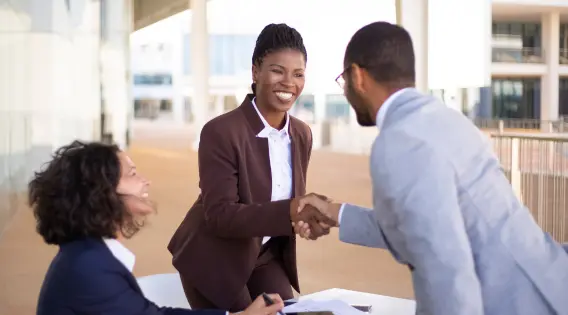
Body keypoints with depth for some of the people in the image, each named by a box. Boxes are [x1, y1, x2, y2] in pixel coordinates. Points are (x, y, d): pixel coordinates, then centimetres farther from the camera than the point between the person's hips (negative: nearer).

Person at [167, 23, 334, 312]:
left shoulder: (302, 135, -1)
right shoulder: (220, 132, -22)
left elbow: (293, 199, 6)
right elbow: (219, 215, -27)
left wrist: (308, 216, -18)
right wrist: (289, 212, -39)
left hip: (266, 256, 6)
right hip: (215, 259, -6)